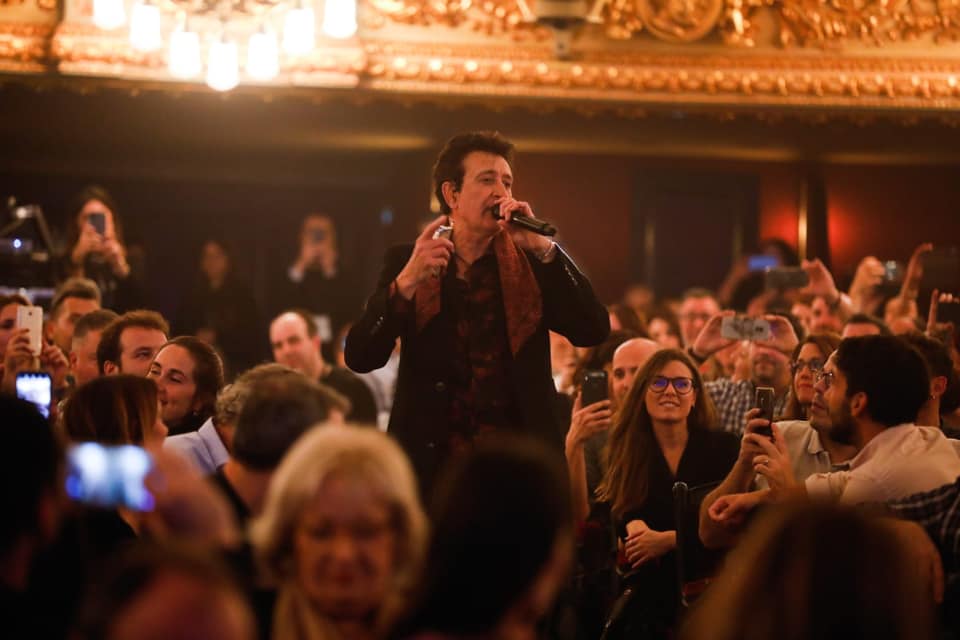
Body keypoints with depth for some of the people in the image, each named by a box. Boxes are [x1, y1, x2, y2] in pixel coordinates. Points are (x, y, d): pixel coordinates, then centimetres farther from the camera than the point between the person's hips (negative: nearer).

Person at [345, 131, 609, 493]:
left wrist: (541, 247, -12)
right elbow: (360, 358, -5)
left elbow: (593, 331, -6)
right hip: (432, 462, 0)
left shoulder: (529, 263, 7)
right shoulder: (407, 261, 5)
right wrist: (407, 281, -20)